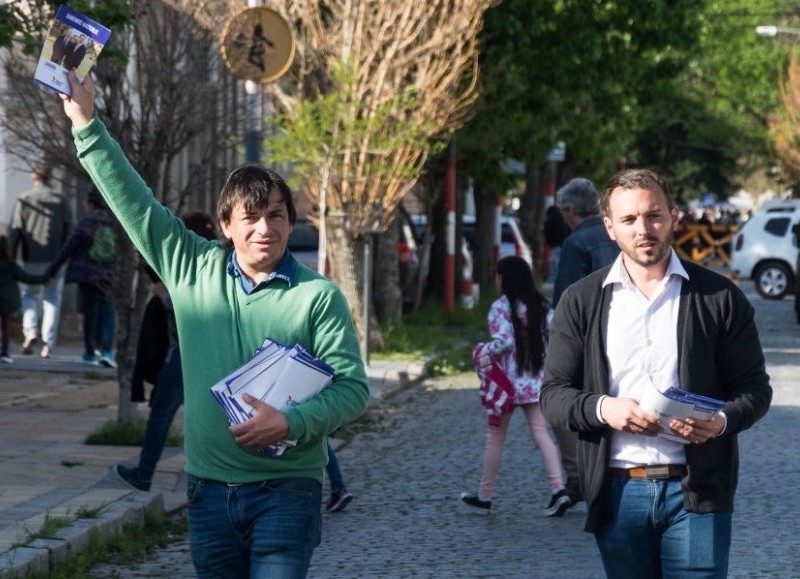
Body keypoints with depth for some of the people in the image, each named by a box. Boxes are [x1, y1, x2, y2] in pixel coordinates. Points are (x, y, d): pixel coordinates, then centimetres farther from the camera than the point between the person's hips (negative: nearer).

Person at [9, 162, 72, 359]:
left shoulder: (24, 200, -3)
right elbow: (68, 232, 1)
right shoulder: (61, 201, 2)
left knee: (30, 296, 15)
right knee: (52, 300, 7)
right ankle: (48, 344, 1)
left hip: (30, 259, -1)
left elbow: (15, 232, -6)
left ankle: (30, 330, -8)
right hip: (54, 260, 1)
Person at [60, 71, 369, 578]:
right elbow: (135, 203, 8)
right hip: (209, 490, 4)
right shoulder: (194, 271, 7)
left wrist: (290, 423, -21)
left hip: (285, 492, -4)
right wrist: (86, 124, 6)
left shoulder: (320, 296, -4)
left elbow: (354, 387, -7)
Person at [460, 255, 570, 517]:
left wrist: (484, 350, -4)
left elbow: (504, 341, -20)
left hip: (508, 380, -5)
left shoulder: (501, 307, -11)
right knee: (541, 433, 2)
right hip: (536, 380, 5)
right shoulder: (541, 305, 6)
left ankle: (484, 495, 16)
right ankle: (558, 489, -14)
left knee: (495, 436, 7)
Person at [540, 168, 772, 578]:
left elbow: (754, 388, 5)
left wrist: (722, 421, -17)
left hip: (696, 491, -2)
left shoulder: (719, 298, 3)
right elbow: (553, 394, 6)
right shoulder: (581, 301, 7)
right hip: (618, 492, 2)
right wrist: (602, 408, -15)